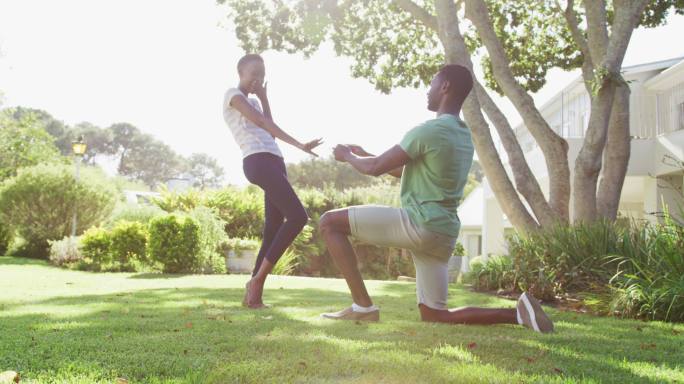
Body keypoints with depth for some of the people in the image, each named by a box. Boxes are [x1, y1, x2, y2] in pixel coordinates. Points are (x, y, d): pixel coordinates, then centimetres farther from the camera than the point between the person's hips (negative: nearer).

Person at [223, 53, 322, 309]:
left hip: (274, 161, 9)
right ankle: (257, 279, -15)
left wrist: (263, 97, 23)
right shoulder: (233, 94, 7)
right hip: (258, 161, -9)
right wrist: (297, 144, -17)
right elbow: (261, 122, -8)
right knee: (298, 216, -19)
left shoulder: (253, 102, 33)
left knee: (274, 228, 1)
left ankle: (253, 294, 2)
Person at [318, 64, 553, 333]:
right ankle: (517, 313, 1)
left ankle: (363, 305, -9)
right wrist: (363, 154, 28)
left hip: (419, 223, -9)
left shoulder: (429, 130, -11)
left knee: (330, 222, -3)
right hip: (442, 235, 9)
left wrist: (348, 156, 14)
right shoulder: (464, 136, 18)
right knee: (434, 316, 15)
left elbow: (376, 168, -7)